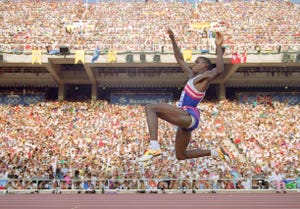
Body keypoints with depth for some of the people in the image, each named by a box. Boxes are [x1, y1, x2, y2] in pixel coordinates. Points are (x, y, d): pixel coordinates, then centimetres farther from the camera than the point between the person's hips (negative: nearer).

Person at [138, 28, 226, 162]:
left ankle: (154, 146, -34)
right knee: (181, 156, 20)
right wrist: (173, 39, 25)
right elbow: (180, 59, 28)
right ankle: (214, 152, 26)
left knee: (150, 107, -24)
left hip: (189, 116, -10)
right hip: (185, 118, 10)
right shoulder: (192, 76, 20)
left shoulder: (206, 76, -3)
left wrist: (218, 47, -28)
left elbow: (219, 70, -26)